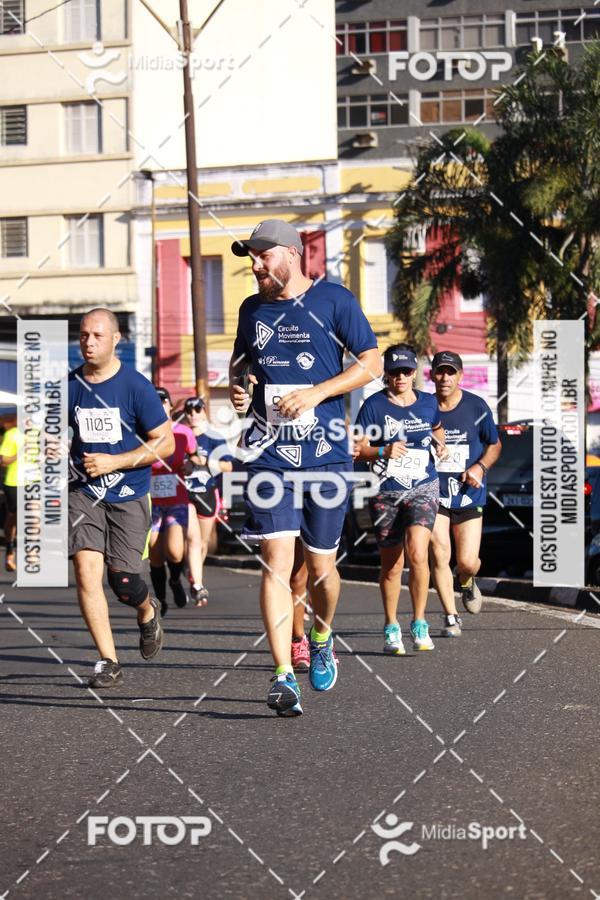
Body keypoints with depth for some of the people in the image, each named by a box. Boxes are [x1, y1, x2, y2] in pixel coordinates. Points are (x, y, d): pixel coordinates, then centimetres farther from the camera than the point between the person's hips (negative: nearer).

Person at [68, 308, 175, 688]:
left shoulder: (136, 386, -9)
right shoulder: (69, 385, 2)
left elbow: (166, 443, -7)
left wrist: (114, 462, -15)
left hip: (129, 496, -2)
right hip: (84, 492, 2)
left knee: (123, 581, -3)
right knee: (86, 570, -14)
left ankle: (147, 611, 36)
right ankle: (108, 661, -5)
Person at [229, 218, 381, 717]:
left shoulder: (334, 299, -1)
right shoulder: (252, 309, 12)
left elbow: (372, 362, -2)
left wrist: (316, 392, -13)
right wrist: (237, 381, 5)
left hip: (326, 455, -2)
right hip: (270, 455, 2)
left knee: (321, 567, 6)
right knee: (276, 561, -11)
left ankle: (322, 638, 38)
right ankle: (284, 678, -12)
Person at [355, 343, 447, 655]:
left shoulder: (428, 403, 6)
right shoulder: (374, 405, -3)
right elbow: (358, 448, -5)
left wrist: (439, 443, 7)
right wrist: (384, 451, -22)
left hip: (423, 489, 1)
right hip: (385, 493, -1)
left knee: (417, 554, -20)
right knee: (391, 565, 5)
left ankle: (419, 623, -6)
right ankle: (391, 629, 22)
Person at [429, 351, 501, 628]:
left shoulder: (476, 407, -3)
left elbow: (495, 445, 9)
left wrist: (480, 467, -9)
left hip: (469, 494, 0)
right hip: (433, 493, 0)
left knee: (467, 562, -3)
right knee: (439, 555, -12)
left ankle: (467, 583, 35)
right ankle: (451, 617, 1)